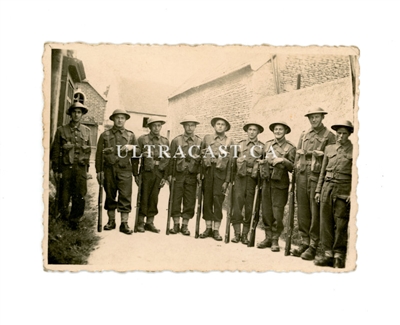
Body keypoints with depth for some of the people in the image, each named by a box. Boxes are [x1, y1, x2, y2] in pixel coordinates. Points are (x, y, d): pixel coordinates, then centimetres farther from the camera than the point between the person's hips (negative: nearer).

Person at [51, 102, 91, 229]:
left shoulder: (86, 131, 11)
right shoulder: (61, 130, 4)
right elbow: (55, 151, 3)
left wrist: (86, 169, 11)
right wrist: (55, 170, -1)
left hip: (80, 168, 2)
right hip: (65, 167, -1)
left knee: (80, 197, -1)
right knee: (64, 196, 3)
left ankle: (74, 221, 14)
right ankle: (63, 216, 25)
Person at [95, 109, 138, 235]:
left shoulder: (131, 135, 11)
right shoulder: (105, 135, 10)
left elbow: (136, 155, 11)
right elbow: (99, 153, 8)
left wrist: (136, 173, 7)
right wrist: (99, 171, 2)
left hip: (125, 170, -1)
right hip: (109, 170, 1)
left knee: (125, 197, -6)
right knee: (110, 197, 7)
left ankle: (124, 223, 0)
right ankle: (111, 221, 19)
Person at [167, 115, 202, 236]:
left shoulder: (199, 142, 8)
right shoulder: (176, 140, 5)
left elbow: (202, 159, 6)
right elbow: (171, 158, 3)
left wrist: (200, 172, -4)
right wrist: (170, 174, -2)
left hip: (192, 175, 1)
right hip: (178, 174, -1)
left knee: (190, 201, 3)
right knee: (176, 200, 2)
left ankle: (185, 226, 13)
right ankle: (176, 225, 14)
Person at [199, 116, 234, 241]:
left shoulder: (229, 142, 7)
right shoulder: (207, 138, 13)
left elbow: (230, 162, 3)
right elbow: (201, 155, 14)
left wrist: (227, 180, -4)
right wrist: (200, 172, 3)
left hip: (221, 173, -2)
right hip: (207, 171, 2)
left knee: (218, 201, -3)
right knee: (207, 200, 4)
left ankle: (216, 230, 4)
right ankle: (208, 228, 14)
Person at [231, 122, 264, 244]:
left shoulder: (261, 147, 10)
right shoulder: (240, 144, 15)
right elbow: (234, 161, 16)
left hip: (253, 178, -1)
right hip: (240, 176, 1)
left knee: (249, 207, 1)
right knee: (237, 203, -8)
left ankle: (245, 234, 9)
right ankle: (237, 233, -3)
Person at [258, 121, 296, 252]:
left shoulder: (290, 147, -1)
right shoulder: (268, 144, 13)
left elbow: (292, 167, -4)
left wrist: (283, 160, -19)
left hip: (280, 184, -4)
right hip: (267, 182, 5)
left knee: (277, 214, -4)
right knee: (266, 212, 7)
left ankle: (275, 240, 8)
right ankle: (268, 237, 18)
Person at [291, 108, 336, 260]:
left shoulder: (329, 136, 2)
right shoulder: (304, 135, 18)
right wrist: (296, 172, 13)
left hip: (317, 176, -5)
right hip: (302, 175, 5)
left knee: (315, 212, -4)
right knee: (302, 211, 7)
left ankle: (314, 245, 3)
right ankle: (305, 242, 17)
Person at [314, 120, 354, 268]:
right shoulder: (329, 148, 14)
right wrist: (318, 190, 12)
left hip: (343, 191, -4)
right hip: (327, 188, 4)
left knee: (341, 224, -2)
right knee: (326, 222, 4)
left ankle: (339, 256, 7)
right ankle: (328, 254, 10)